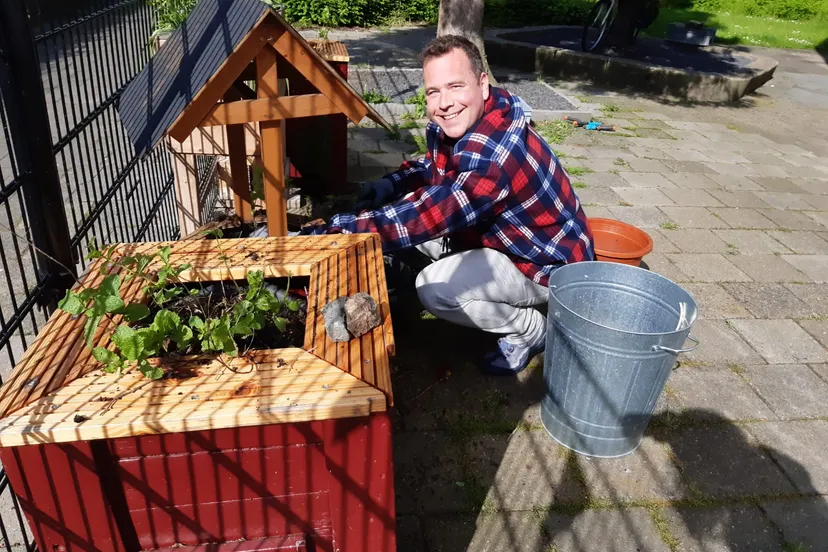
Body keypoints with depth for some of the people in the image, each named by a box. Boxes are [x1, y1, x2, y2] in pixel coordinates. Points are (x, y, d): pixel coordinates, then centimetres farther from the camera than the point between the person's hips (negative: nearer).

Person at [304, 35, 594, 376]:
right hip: (502, 236, 9)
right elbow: (435, 167, 13)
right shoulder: (449, 126, -8)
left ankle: (529, 330, -1)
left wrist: (326, 233, -36)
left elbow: (419, 220, -39)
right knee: (408, 205, 1)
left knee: (434, 289, -25)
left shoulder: (493, 153, -36)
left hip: (550, 265, -8)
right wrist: (392, 184, -9)